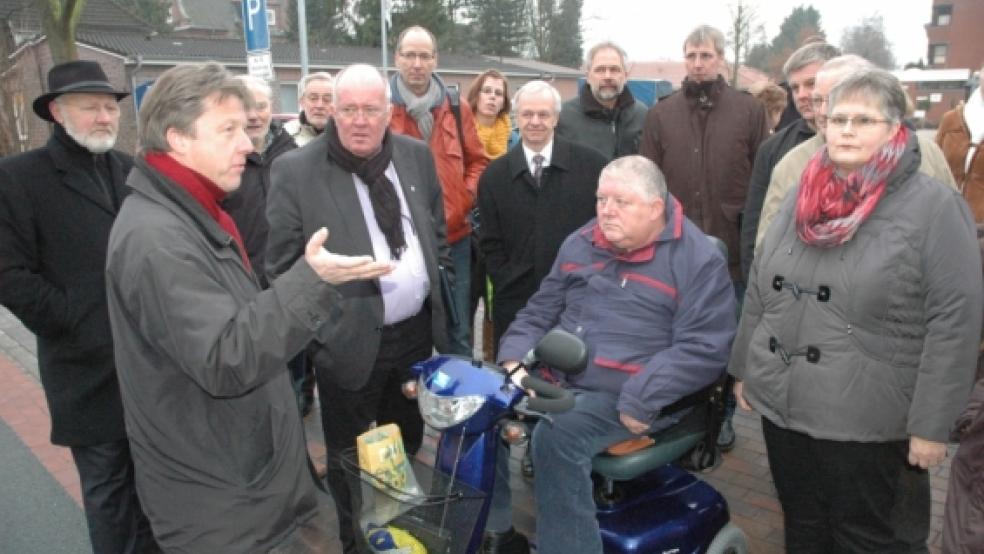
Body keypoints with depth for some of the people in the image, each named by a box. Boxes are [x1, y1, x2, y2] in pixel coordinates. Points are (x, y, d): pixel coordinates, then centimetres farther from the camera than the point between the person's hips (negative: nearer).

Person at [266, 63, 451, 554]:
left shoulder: (416, 155, 1)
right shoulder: (296, 170, -13)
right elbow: (282, 266, -9)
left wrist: (439, 288, 11)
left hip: (417, 330, 5)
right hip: (349, 339, -4)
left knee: (406, 442, 23)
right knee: (351, 457, 14)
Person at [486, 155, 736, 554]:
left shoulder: (699, 260, -7)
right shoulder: (581, 243, 11)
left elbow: (703, 350, -14)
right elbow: (539, 311, 16)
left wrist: (637, 400, -22)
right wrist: (513, 361, -1)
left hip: (625, 397, -6)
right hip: (555, 377, 6)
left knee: (556, 436, -31)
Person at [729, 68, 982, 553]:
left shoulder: (934, 205, -9)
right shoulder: (802, 198, 7)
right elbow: (759, 291, 12)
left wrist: (930, 423, -14)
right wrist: (744, 368, 14)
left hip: (863, 418, -4)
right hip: (780, 403, 5)